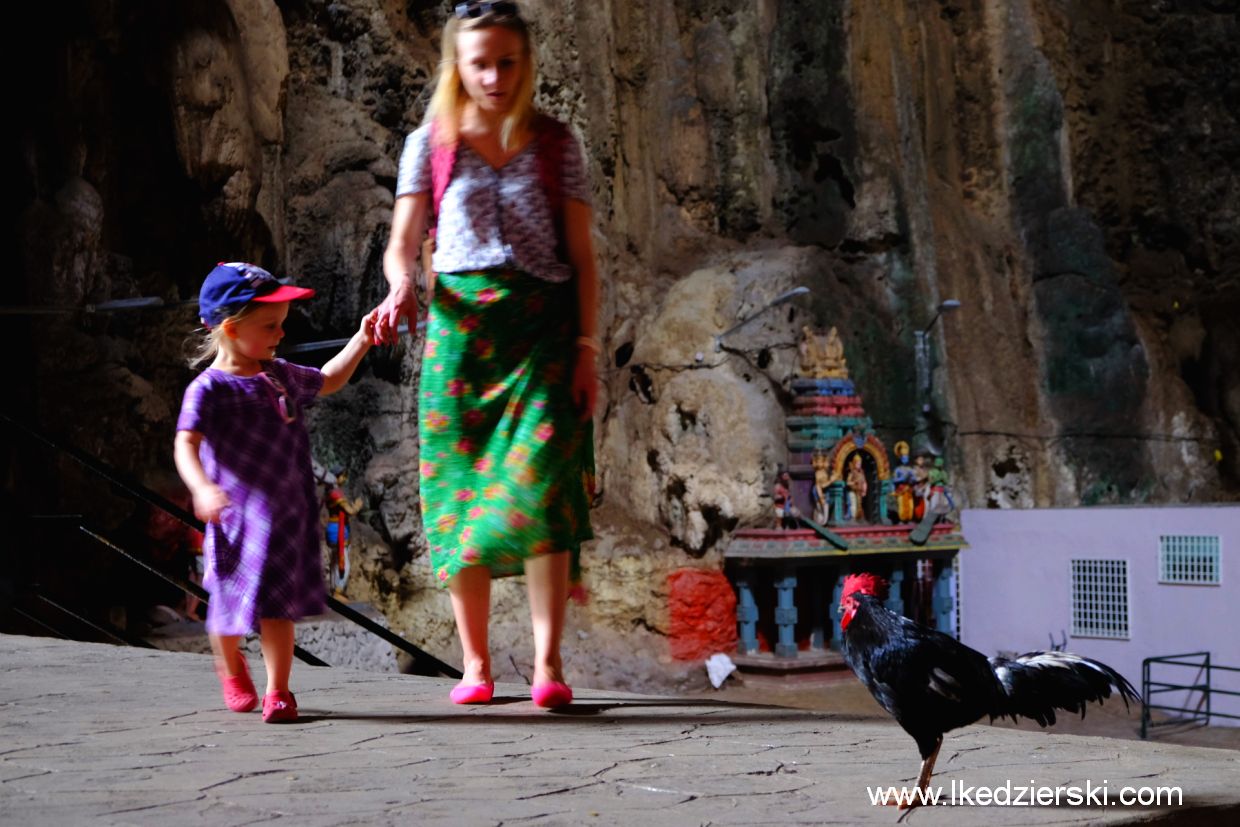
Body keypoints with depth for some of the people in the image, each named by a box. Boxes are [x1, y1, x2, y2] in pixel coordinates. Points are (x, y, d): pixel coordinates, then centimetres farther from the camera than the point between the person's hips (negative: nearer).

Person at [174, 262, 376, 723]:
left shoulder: (280, 376, 8)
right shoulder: (210, 388, -13)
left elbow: (327, 381, 28)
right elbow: (186, 445, -23)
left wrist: (361, 340, 21)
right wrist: (202, 489, -40)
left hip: (286, 512, 4)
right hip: (238, 517, -4)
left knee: (277, 607, 1)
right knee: (234, 601, 11)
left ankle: (278, 692, 10)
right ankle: (231, 669, 40)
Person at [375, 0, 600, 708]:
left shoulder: (556, 145, 8)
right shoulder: (430, 144, 9)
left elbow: (582, 255, 7)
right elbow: (403, 242, 6)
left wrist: (587, 344, -2)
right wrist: (401, 285, -17)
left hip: (543, 326, -1)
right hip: (458, 326, 1)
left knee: (541, 484, -14)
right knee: (460, 492, 0)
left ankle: (548, 664, -14)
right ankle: (475, 666, 7)